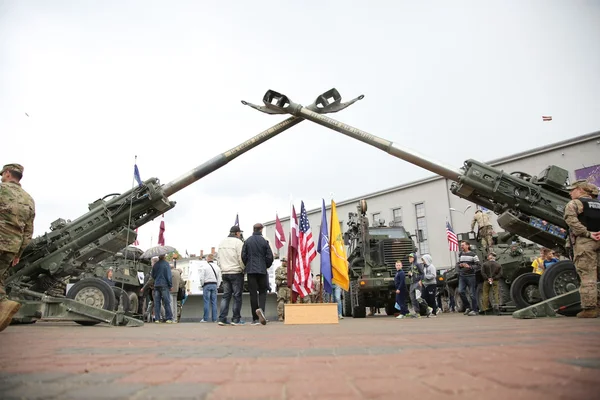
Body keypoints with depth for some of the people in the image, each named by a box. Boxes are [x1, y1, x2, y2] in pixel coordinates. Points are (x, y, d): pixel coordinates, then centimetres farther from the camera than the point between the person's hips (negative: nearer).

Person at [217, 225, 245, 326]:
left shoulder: (221, 242, 12)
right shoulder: (238, 242, -10)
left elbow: (218, 259, 15)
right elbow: (241, 258, -14)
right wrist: (244, 269, 0)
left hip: (224, 273, 6)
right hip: (236, 272, -6)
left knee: (226, 295, 10)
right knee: (237, 296, 1)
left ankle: (222, 319, 5)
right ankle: (236, 319, 3)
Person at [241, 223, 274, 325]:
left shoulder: (247, 241, 2)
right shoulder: (264, 241, -3)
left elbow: (243, 256, 1)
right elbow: (270, 257, -5)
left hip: (250, 270, 1)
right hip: (262, 270, -1)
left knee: (253, 293, 4)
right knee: (262, 292, 10)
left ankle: (255, 319, 6)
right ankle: (261, 308, -19)